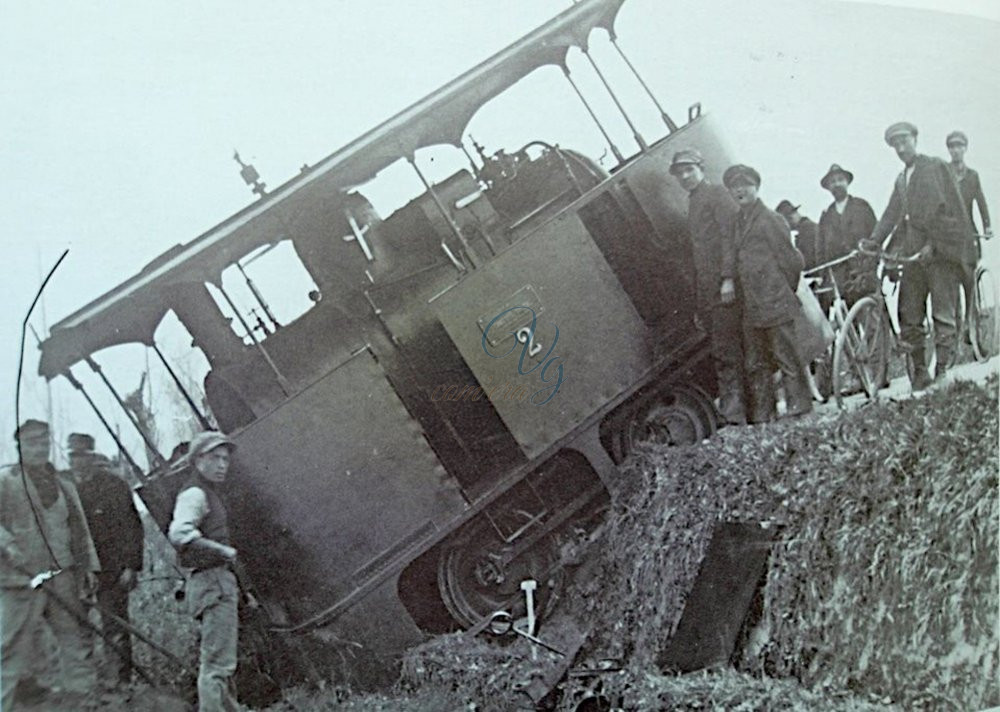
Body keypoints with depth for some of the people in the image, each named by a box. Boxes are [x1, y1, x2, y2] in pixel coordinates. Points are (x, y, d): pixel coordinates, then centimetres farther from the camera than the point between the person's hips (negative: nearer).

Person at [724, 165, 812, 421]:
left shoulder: (770, 220, -7)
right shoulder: (738, 222, 14)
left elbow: (791, 259, -5)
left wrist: (787, 291, 3)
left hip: (776, 304, -7)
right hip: (752, 309, 7)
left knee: (787, 358, -2)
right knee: (755, 364, 10)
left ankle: (799, 407, 6)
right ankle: (760, 416, 17)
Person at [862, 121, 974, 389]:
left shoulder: (936, 167, 1)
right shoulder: (901, 179, 21)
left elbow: (945, 207, -7)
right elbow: (892, 215, 12)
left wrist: (933, 244, -15)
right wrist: (874, 241, -4)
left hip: (940, 250, -6)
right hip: (913, 254, 6)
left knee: (943, 315, -3)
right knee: (909, 316, 2)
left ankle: (943, 371, 0)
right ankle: (919, 371, 8)